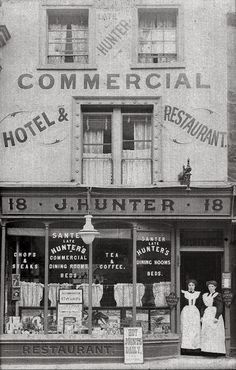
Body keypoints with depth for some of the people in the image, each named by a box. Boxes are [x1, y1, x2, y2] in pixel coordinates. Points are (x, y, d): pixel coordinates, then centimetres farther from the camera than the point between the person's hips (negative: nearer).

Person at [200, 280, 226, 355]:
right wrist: (202, 316, 9)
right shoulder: (205, 295, 14)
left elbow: (220, 307, -10)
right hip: (207, 315, 6)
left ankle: (216, 349, -5)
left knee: (215, 332, -7)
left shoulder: (218, 295, -4)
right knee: (206, 333, 1)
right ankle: (208, 349, 4)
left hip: (215, 315, -6)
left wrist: (216, 317, -18)